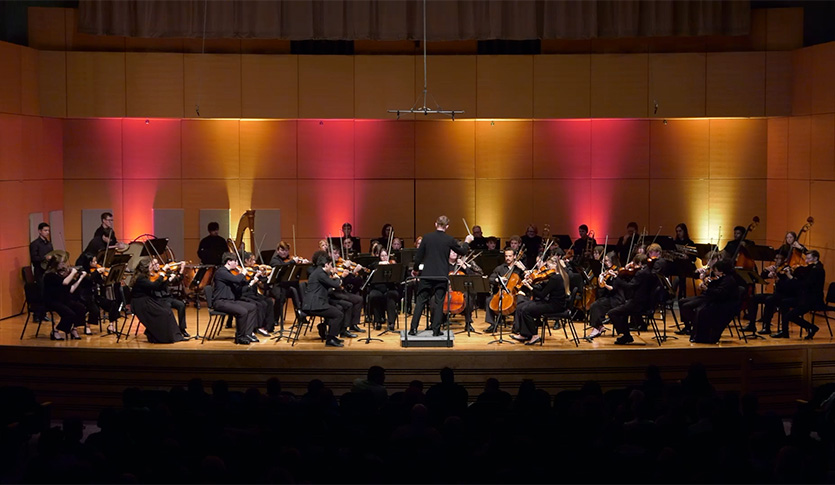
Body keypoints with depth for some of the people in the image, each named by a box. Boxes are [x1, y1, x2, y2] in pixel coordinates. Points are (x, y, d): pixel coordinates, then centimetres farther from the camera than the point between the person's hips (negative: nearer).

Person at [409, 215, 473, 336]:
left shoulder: (427, 237, -3)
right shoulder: (449, 240, -5)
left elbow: (418, 256, -1)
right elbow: (462, 251, 10)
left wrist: (415, 269, 16)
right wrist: (467, 242, 30)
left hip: (427, 275, 1)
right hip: (442, 276, -1)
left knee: (421, 301, 7)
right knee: (439, 302, 6)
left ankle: (413, 328, 4)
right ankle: (436, 329, 4)